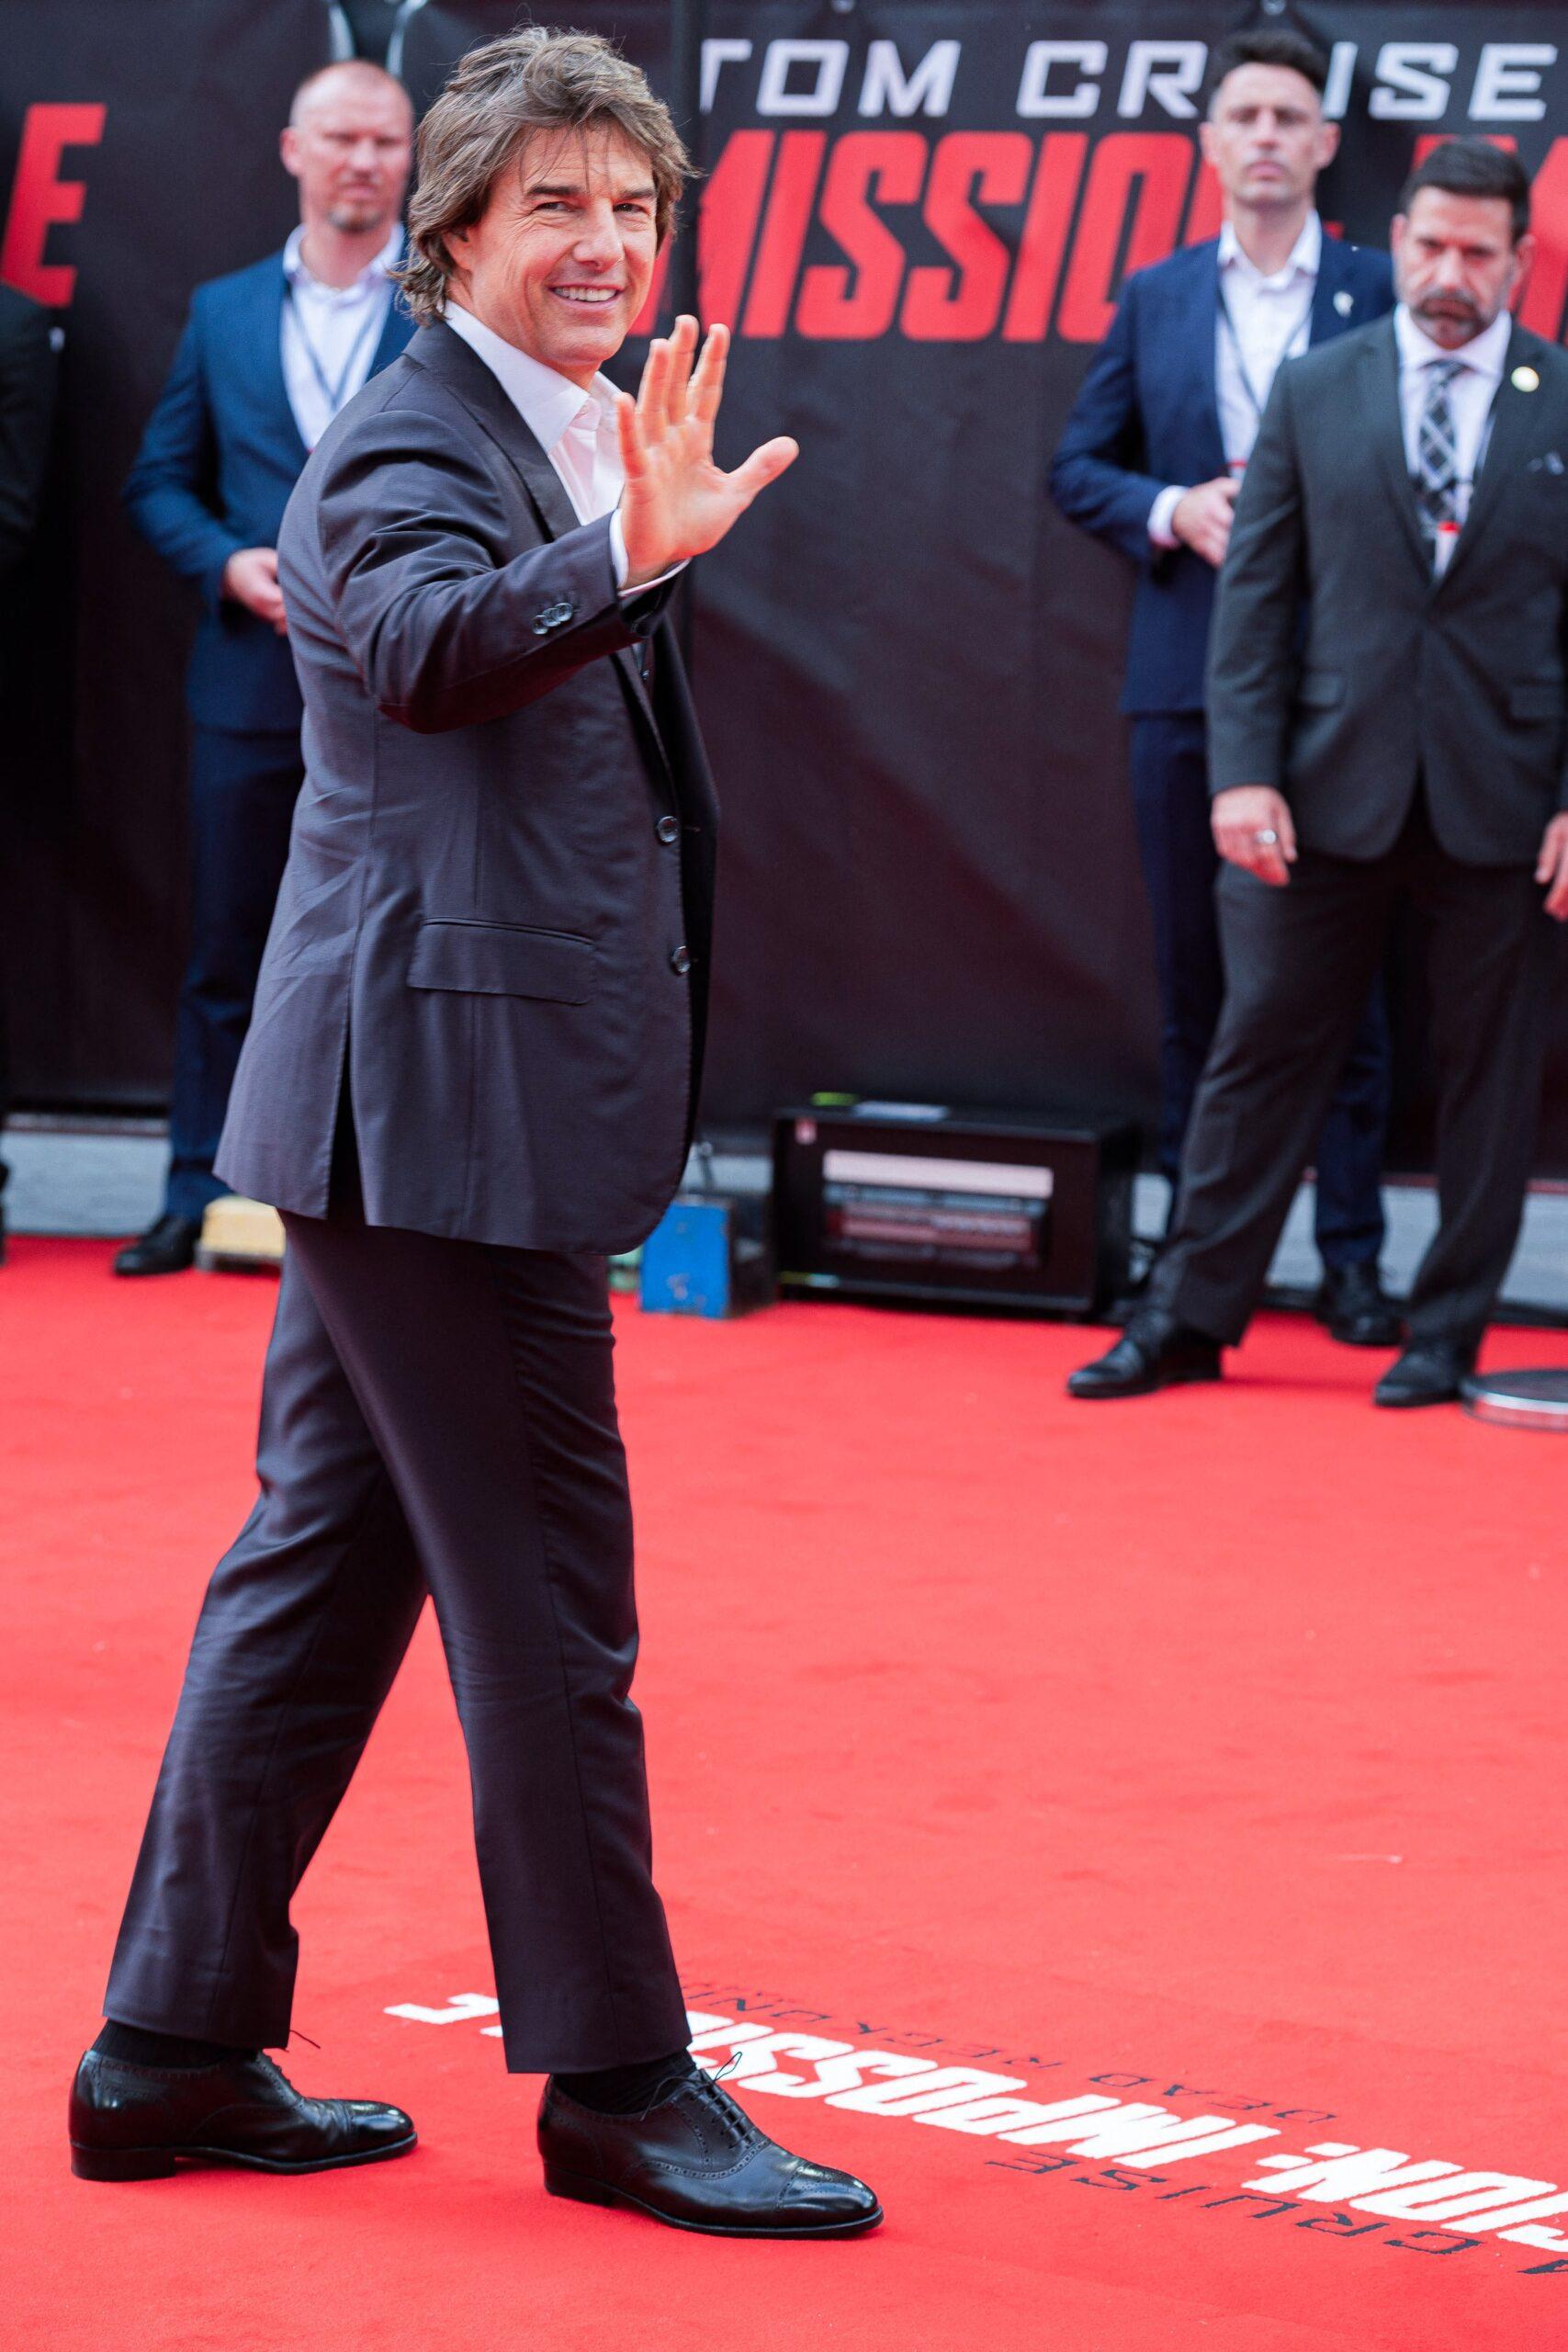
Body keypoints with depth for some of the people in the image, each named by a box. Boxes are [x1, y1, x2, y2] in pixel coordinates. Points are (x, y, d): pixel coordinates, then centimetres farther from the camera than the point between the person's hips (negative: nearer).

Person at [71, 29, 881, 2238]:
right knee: (546, 1598, -4)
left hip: (408, 1105, 10)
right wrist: (627, 559, -53)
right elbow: (425, 644, -38)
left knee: (328, 1561, 13)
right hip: (444, 1090, -10)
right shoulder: (409, 443, -14)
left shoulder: (557, 446, 17)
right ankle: (617, 2080, 4)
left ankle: (175, 2045, 20)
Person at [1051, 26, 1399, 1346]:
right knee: (1196, 974, 7)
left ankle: (1352, 1253, 4)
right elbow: (1078, 466, 12)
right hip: (1190, 679, 2)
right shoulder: (1155, 299, 11)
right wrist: (1172, 509, -6)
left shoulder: (1381, 294, 3)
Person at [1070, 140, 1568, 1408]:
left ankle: (1449, 1330, 17)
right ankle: (1193, 1315, 13)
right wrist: (1244, 771, -4)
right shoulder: (1314, 393, 5)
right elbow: (1256, 593, 5)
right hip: (1334, 787, 1)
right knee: (1263, 1049, 5)